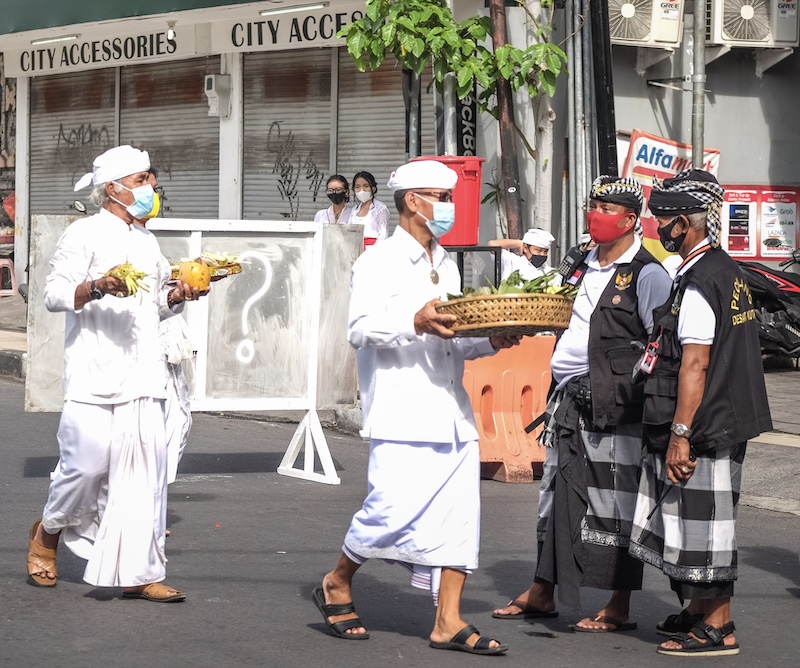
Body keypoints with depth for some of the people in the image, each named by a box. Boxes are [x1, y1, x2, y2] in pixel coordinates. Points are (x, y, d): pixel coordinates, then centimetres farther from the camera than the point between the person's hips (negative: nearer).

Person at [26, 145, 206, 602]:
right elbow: (54, 294, -9)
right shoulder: (86, 234, -3)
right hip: (96, 371, -6)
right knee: (89, 462, -7)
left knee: (145, 465, -1)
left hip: (143, 374, 6)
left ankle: (137, 572, 1)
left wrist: (178, 295, 8)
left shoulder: (147, 240, 19)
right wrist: (97, 287, -25)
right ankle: (48, 533, 21)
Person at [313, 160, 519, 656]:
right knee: (394, 508, -13)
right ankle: (337, 585, 11)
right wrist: (415, 322, -28)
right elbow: (362, 328, -14)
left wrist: (490, 342, 8)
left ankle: (449, 621, 4)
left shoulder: (447, 267, 22)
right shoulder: (378, 263, -2)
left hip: (452, 413, 7)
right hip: (403, 414, -7)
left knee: (459, 515, 0)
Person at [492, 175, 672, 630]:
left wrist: (629, 386, -17)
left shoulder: (647, 275, -9)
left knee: (612, 503, -4)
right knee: (556, 493, 13)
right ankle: (543, 593, 24)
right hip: (569, 398, 8)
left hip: (613, 405, -8)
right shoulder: (585, 267, 16)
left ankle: (620, 608, 4)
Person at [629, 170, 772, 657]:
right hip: (723, 423, 10)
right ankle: (699, 611, 30)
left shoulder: (700, 283, -18)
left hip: (701, 430, -10)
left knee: (702, 523, -2)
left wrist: (680, 433, -22)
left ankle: (717, 628, 4)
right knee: (694, 523, 19)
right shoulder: (727, 271, 14)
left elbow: (695, 364, -22)